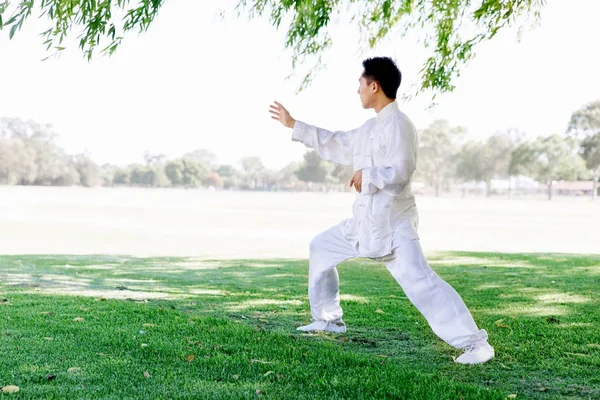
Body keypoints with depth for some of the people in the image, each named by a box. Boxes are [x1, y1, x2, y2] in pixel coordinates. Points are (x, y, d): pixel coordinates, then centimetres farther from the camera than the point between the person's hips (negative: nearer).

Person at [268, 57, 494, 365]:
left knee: (420, 282, -21)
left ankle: (474, 343, -19)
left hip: (392, 224, -10)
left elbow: (399, 173, -28)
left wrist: (365, 176, -12)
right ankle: (328, 319, 32)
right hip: (365, 220, 10)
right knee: (321, 247, 21)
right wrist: (293, 125, 26)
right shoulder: (372, 126, 14)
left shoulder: (397, 124, -17)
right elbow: (336, 144, 24)